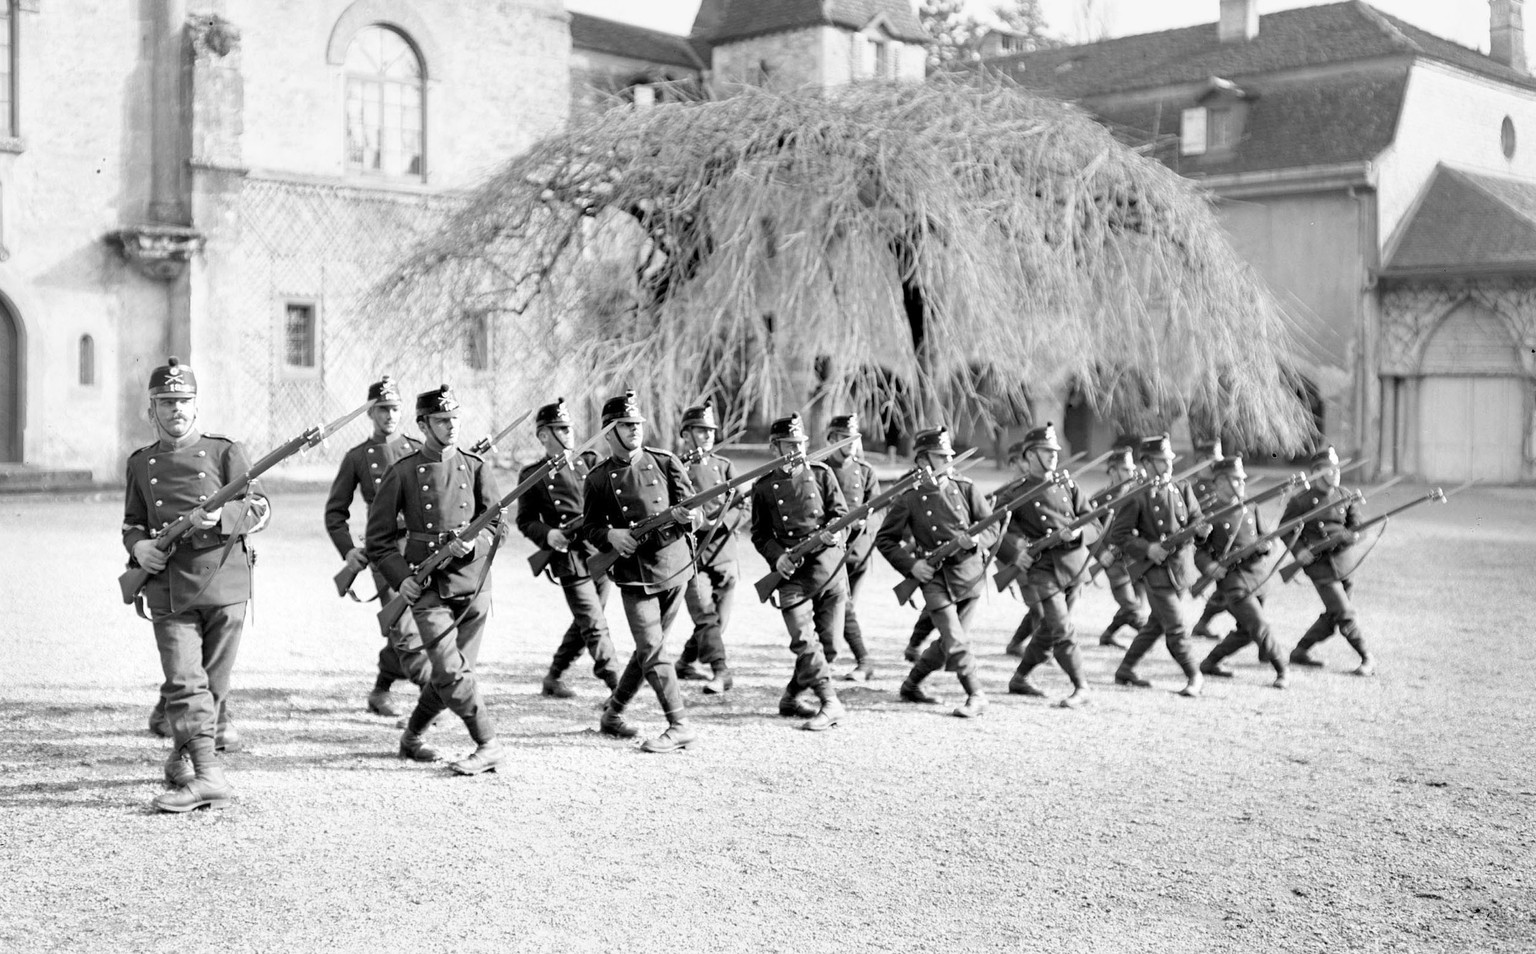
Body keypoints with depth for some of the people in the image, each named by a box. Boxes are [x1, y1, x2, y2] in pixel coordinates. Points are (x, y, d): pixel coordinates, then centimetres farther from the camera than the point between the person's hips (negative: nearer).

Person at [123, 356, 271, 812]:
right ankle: (208, 775, -14)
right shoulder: (140, 463, 14)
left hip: (224, 585, -1)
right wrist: (138, 546, 0)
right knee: (184, 683, -13)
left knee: (213, 684, 7)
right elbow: (132, 522, 23)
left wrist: (222, 517, -21)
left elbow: (260, 509, -1)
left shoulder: (225, 452, 5)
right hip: (168, 589, 1)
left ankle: (183, 758, 27)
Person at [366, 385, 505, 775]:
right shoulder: (402, 473, 1)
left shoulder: (476, 468, 7)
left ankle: (413, 736, 27)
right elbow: (378, 537, 5)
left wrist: (474, 542, -15)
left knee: (449, 673, 6)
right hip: (428, 587, -2)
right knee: (452, 673, -13)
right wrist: (401, 577, -9)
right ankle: (489, 746, -5)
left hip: (473, 583, 3)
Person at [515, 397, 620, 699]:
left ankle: (554, 678, 28)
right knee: (596, 627, -9)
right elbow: (525, 520, 2)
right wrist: (547, 534, -16)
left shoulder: (582, 468, 15)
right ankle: (618, 687, -8)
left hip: (599, 555, 6)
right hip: (570, 560, -6)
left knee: (583, 624, 13)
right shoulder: (532, 476, -1)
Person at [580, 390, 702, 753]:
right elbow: (588, 528, 9)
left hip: (674, 565, 2)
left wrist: (685, 516, -23)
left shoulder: (665, 462, 1)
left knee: (649, 648, 9)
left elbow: (697, 513, 1)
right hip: (634, 574, -2)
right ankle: (680, 726, -1)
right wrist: (609, 535, -13)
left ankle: (613, 712, 24)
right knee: (653, 651, -8)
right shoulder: (599, 477, 1)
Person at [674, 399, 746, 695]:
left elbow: (744, 506, 5)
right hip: (689, 551, -4)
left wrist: (720, 522, -11)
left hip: (723, 550, 4)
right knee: (705, 615, -16)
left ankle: (685, 662, 28)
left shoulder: (724, 466, 11)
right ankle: (720, 672, -20)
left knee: (720, 619, 8)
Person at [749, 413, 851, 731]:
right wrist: (777, 556, -9)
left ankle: (791, 697, 21)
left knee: (828, 640, 3)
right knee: (804, 640, -15)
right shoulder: (763, 486, 4)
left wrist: (834, 532, -15)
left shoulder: (821, 472, 5)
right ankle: (830, 704, -13)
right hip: (793, 572, -1)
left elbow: (840, 512, 7)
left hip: (829, 563, 2)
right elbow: (760, 534, 9)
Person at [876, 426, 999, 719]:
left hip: (970, 571, 4)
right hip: (936, 577, -3)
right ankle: (976, 697, 3)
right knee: (956, 642, -10)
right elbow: (884, 540, 2)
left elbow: (993, 526, 6)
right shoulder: (909, 499, -6)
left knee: (948, 641, 11)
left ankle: (912, 684, 30)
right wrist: (910, 564, -11)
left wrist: (977, 540, -16)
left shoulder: (965, 489, 1)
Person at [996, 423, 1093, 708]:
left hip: (1074, 561, 5)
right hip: (1043, 566, -5)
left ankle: (1020, 678, 27)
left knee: (1049, 629, 12)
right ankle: (1081, 687, -3)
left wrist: (1078, 530, -10)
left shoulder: (1067, 484, 10)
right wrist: (1014, 553, -19)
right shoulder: (1017, 492, -5)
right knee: (1061, 630, -11)